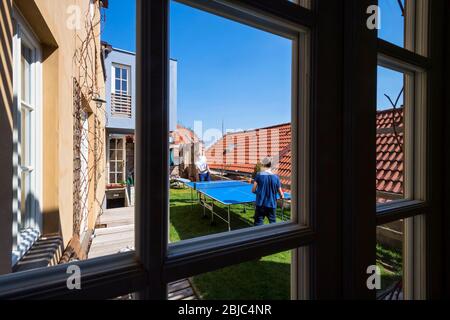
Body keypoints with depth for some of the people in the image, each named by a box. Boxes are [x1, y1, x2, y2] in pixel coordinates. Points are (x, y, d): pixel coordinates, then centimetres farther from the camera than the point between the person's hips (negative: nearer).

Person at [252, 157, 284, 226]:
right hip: (272, 205, 2)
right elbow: (280, 193, 1)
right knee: (273, 223, 16)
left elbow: (253, 190, -6)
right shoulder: (275, 177, -3)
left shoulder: (259, 175, -8)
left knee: (258, 223, 7)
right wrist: (282, 196, 24)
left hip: (260, 204, -1)